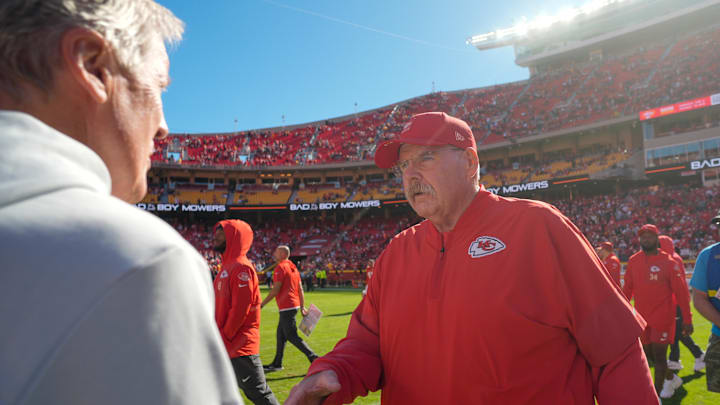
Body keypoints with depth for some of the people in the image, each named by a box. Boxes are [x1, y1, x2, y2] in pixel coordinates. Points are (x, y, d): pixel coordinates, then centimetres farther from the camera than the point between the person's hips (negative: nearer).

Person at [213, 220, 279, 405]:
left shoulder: (241, 267, -16)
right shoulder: (228, 266, 14)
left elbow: (240, 309, -20)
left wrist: (225, 337, -14)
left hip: (240, 346, -10)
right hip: (227, 346, 10)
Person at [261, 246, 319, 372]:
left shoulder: (280, 267, -13)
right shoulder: (292, 267, 14)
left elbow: (275, 290, -17)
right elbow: (300, 289, 14)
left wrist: (262, 304, -11)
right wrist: (302, 306, 18)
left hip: (286, 307, -10)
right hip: (294, 305, 10)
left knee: (291, 336, -5)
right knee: (280, 335, 17)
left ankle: (313, 357, -8)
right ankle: (277, 364, 25)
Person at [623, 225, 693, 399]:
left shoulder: (668, 262, -8)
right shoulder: (633, 261, 3)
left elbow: (681, 292, -7)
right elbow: (627, 290, 10)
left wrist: (687, 319, -8)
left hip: (663, 317, -5)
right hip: (642, 317, 5)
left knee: (659, 355, -3)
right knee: (650, 354, 16)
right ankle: (672, 378, 43)